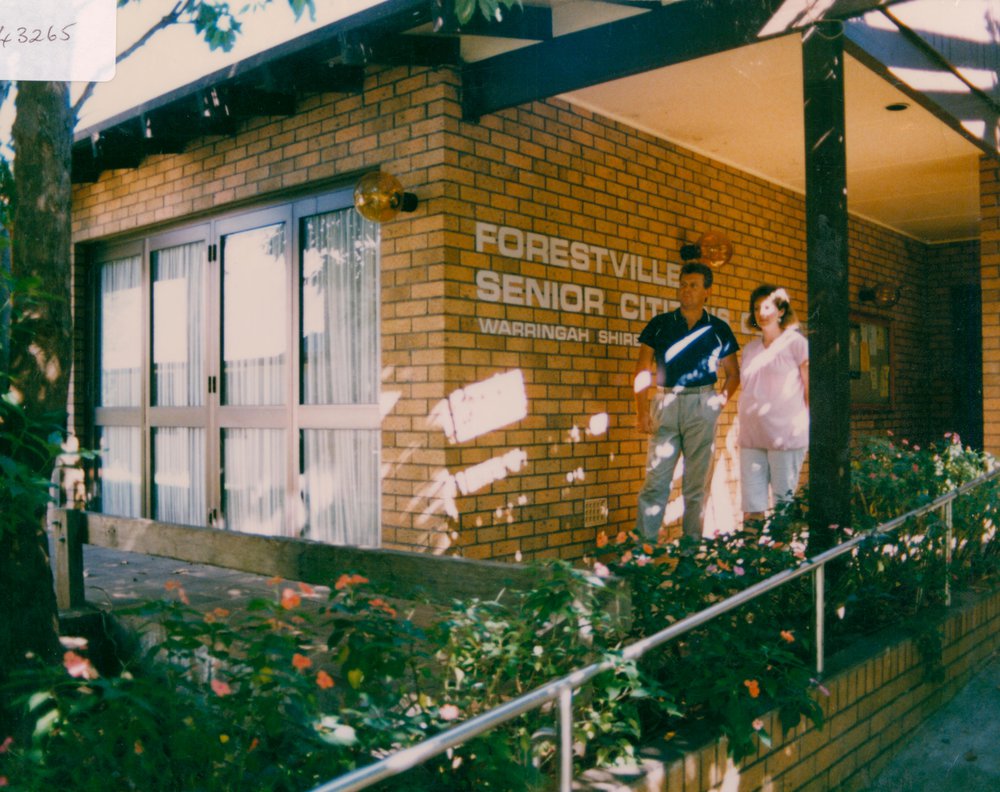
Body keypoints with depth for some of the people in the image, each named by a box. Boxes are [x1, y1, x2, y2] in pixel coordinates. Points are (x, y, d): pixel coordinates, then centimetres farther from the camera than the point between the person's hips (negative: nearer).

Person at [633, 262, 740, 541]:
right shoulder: (659, 324, 8)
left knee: (696, 484, 4)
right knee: (655, 481, -4)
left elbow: (733, 374, 14)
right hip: (664, 404, 0)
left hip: (701, 406, 0)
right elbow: (642, 369, 5)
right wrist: (642, 410, -5)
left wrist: (720, 401, -2)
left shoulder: (718, 329, 9)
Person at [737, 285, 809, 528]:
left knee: (784, 499, -2)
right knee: (752, 500, 3)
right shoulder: (750, 349, 16)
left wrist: (808, 426, -6)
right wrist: (740, 428, 15)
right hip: (751, 435, 5)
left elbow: (810, 389, -1)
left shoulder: (795, 343, 1)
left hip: (786, 434, -5)